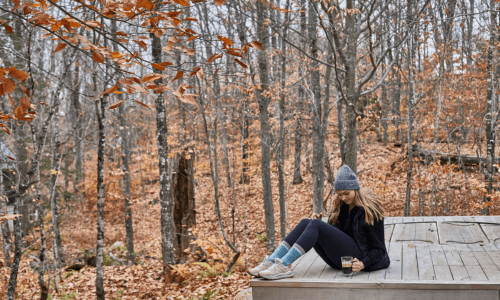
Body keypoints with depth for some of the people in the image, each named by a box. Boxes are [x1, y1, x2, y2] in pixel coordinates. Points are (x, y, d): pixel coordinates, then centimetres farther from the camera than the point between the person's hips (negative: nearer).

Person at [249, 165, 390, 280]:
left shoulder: (370, 209, -9)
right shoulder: (340, 205, 11)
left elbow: (378, 248, -8)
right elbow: (333, 232, 15)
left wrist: (363, 264, -25)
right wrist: (318, 221, -5)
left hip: (357, 257, -7)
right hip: (340, 259, 7)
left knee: (316, 225, -25)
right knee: (305, 223, -13)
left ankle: (284, 266, -36)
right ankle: (271, 261, -25)